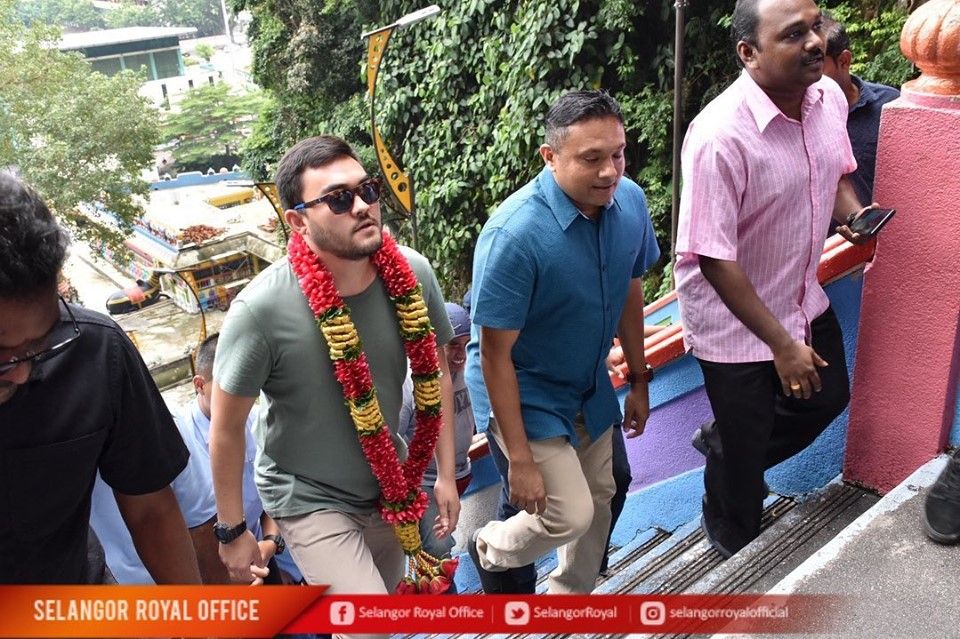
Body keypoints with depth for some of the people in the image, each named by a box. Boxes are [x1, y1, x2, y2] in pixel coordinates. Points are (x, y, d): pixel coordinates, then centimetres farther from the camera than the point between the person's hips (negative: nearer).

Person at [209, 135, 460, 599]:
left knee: (390, 595, 25)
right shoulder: (262, 308, -27)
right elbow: (226, 427, -14)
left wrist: (445, 474, 4)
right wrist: (232, 530, -5)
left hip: (389, 486, 5)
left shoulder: (413, 275, -16)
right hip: (311, 499, -5)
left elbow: (434, 374, 0)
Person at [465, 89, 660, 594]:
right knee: (570, 515, -9)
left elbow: (629, 293, 4)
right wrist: (519, 457, -22)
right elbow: (495, 353, -25)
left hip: (590, 386, 7)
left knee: (599, 499, 18)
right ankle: (490, 550, 25)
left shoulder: (630, 201, -13)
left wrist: (639, 382, 11)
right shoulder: (515, 234, -32)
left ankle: (571, 596, 46)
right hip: (523, 391, -6)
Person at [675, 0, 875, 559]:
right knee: (744, 451, 12)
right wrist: (783, 345, -21)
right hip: (735, 324, -7)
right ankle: (736, 545, 43)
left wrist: (853, 212, -11)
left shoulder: (829, 98, -7)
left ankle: (726, 444, 50)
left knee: (829, 397, 25)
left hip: (804, 301, 7)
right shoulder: (720, 136, -31)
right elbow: (714, 259, -27)